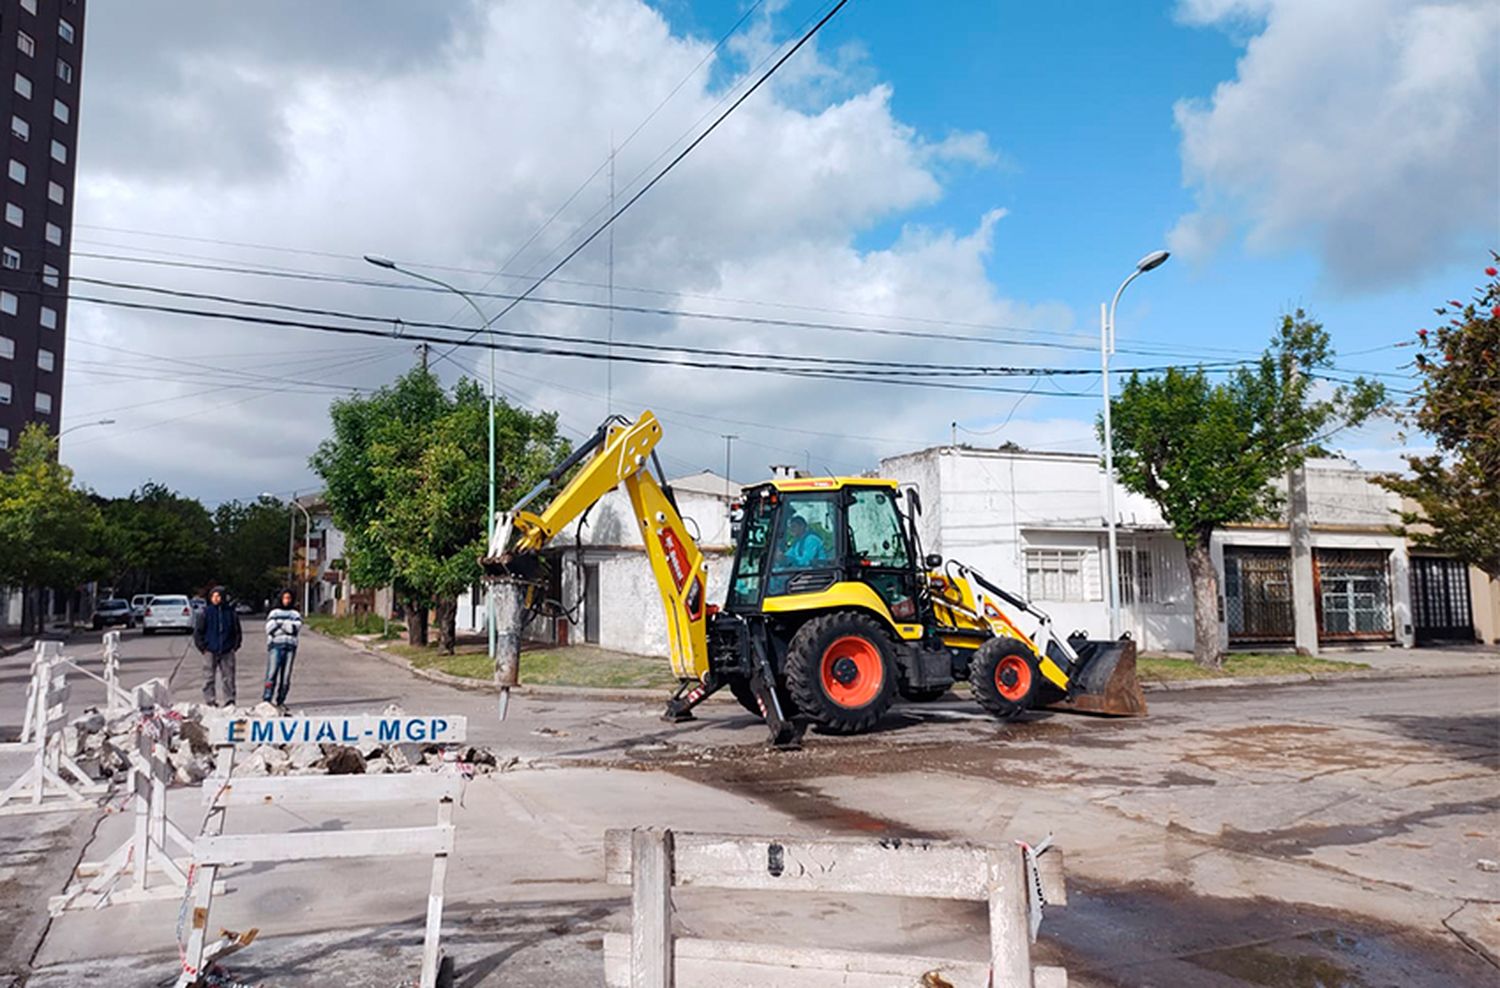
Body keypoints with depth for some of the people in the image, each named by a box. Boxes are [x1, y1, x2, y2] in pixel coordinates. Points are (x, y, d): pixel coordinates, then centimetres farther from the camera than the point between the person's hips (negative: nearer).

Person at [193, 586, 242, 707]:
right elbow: (197, 632, 5)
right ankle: (210, 702, 8)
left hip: (227, 651, 1)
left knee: (228, 678, 2)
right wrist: (202, 647, -2)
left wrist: (235, 646, 4)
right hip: (210, 651, -1)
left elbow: (237, 631, 13)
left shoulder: (231, 613, 6)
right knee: (209, 678, 2)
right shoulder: (205, 612, 2)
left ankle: (230, 702, 7)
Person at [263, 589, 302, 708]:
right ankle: (267, 699, -12)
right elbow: (270, 628, -4)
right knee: (272, 672, -11)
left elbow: (296, 627, -4)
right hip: (275, 645, -2)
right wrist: (287, 627, -5)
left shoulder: (295, 614, 15)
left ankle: (280, 700, 7)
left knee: (286, 675, 1)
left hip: (290, 646, 2)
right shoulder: (274, 612, 11)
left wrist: (280, 625, -6)